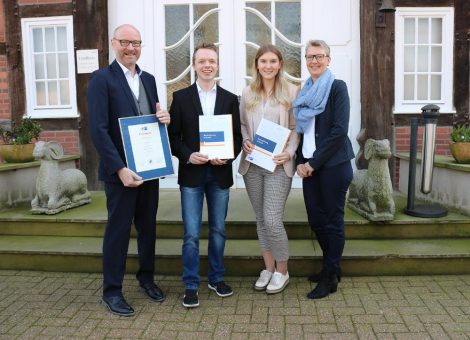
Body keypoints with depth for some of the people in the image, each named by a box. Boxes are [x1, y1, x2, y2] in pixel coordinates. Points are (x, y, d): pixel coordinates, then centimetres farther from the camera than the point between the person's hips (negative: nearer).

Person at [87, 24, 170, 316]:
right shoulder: (102, 78, -7)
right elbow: (99, 129, -14)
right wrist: (119, 168, -21)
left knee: (148, 226, 15)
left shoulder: (148, 79, 12)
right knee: (118, 229, 3)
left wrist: (163, 117, -6)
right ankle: (112, 291, 18)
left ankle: (146, 278, 32)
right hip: (121, 170, -6)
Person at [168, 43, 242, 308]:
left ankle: (217, 278, 29)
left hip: (220, 173, 2)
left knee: (218, 229, 13)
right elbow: (173, 136, 1)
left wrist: (227, 157, -12)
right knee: (192, 234, 0)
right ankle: (191, 286, 14)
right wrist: (188, 156, -15)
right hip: (191, 173, -2)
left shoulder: (230, 99, 7)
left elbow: (237, 137, 6)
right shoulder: (181, 97, 3)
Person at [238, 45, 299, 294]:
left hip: (278, 164, -4)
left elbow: (295, 128, 0)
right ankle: (268, 268, 26)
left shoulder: (290, 91, -1)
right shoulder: (247, 92, 9)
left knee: (272, 219, -8)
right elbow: (242, 124, 13)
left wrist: (289, 152, -14)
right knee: (261, 219, 11)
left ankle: (282, 270, 15)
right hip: (252, 164, 4)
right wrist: (245, 141, -6)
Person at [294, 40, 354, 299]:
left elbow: (339, 130, -14)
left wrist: (314, 162, -14)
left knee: (332, 220, 3)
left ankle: (330, 278, 17)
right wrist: (301, 161, 0)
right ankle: (331, 266, 32)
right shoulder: (305, 91, 13)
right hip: (309, 165, 6)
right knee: (315, 219, 11)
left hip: (333, 164, -6)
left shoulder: (337, 87, -5)